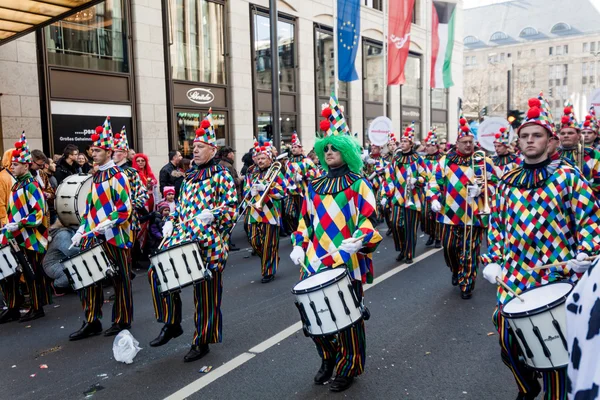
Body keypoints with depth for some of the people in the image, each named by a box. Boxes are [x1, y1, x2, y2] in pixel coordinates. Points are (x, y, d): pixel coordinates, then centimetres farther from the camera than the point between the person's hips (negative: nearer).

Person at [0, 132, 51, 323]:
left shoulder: (31, 185, -13)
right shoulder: (17, 185, 14)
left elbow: (40, 213, -19)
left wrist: (18, 225, -22)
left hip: (31, 240, -9)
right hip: (16, 239, 9)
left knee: (33, 275, 1)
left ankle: (37, 308, 13)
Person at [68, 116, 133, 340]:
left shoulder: (117, 175, -10)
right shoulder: (96, 176, 13)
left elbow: (125, 208, -16)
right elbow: (91, 207, 19)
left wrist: (106, 225, -24)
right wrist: (82, 231, 10)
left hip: (114, 237, -7)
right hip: (94, 237, 8)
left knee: (120, 280, 5)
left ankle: (123, 321, 19)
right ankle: (92, 322, 20)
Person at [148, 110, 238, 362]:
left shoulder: (221, 174, -3)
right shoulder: (190, 176, 17)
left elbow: (232, 205, -11)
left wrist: (211, 214, -25)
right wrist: (171, 222, 7)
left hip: (208, 243, -7)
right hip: (181, 238, 7)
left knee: (206, 293, 1)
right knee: (158, 272, -3)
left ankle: (202, 342, 18)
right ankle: (172, 324, 15)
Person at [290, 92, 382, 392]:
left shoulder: (358, 185, -4)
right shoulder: (314, 186, 11)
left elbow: (369, 220, -9)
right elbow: (305, 220, 17)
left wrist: (359, 241, -26)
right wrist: (299, 245, 5)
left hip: (348, 264, -5)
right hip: (315, 264, 5)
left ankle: (348, 368, 28)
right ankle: (328, 359, 37)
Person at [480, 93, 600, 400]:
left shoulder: (567, 176, -3)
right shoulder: (508, 180, 9)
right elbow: (496, 224, 13)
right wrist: (491, 260, 6)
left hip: (556, 276, -4)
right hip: (513, 276, 4)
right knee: (507, 341, 9)